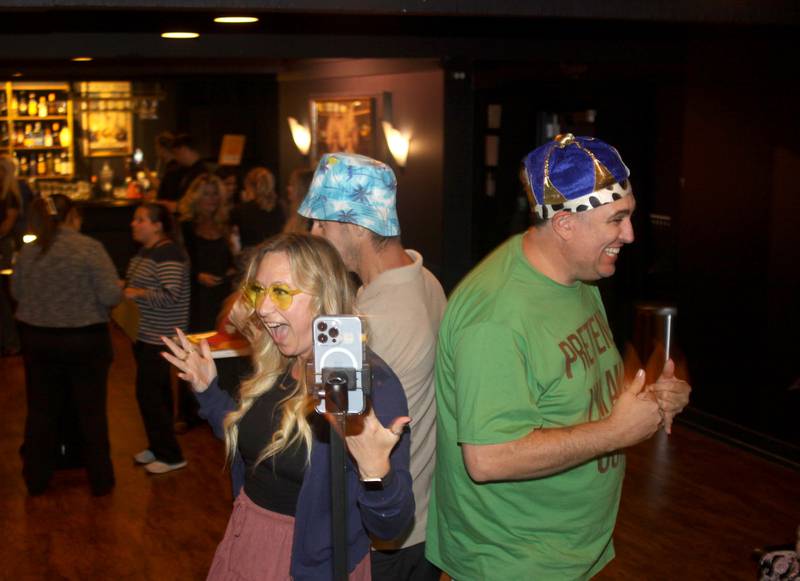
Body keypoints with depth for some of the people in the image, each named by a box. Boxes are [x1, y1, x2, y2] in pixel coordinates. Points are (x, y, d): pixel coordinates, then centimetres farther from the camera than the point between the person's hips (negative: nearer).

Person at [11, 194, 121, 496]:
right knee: (91, 411, 11)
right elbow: (111, 295, -18)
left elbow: (16, 292, 9)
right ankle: (100, 480, 21)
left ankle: (36, 479, 27)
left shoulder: (28, 251, -2)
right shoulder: (90, 248, -15)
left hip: (37, 340, 3)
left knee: (41, 411, 16)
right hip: (85, 340, -3)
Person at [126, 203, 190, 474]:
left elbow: (170, 295, -25)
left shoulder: (168, 253, -18)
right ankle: (158, 447, 28)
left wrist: (138, 293, -27)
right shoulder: (145, 251, 12)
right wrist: (124, 287, 9)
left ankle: (170, 456, 3)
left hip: (159, 336, -10)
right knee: (157, 391, 17)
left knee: (149, 393, -7)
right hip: (145, 333, 10)